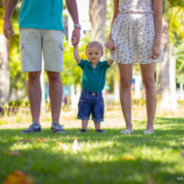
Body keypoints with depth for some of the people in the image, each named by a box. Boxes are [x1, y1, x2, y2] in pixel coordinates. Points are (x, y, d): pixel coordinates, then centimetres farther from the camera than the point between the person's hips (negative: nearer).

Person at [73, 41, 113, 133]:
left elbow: (110, 61, -17)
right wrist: (75, 47, -25)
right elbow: (77, 58, -15)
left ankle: (98, 128, 17)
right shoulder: (85, 65, -3)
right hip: (86, 95, 0)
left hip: (98, 95, 0)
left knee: (98, 114, 7)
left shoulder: (103, 66, -2)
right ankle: (84, 128, 11)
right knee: (84, 113, 4)